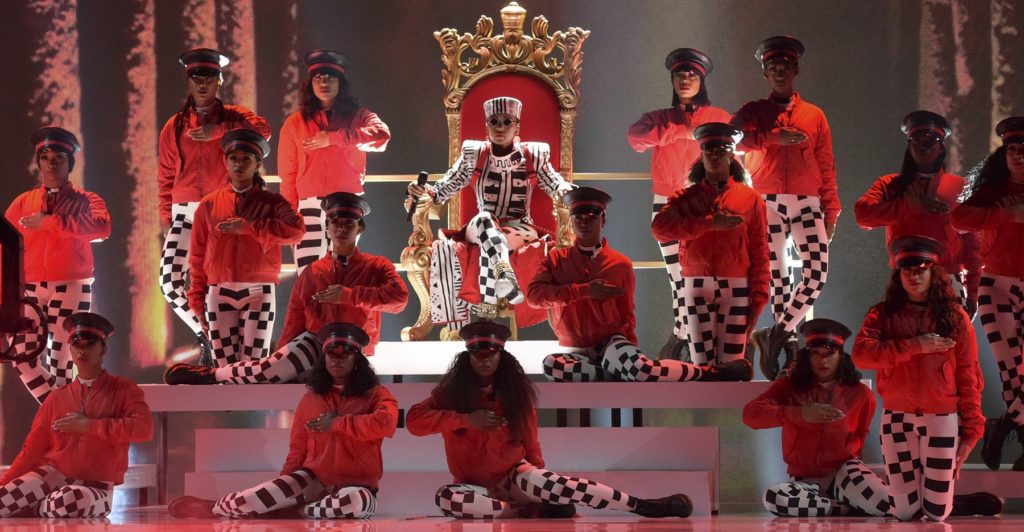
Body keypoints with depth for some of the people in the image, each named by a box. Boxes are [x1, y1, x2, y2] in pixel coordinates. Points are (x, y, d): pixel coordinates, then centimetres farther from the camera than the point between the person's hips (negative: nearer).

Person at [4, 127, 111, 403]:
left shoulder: (85, 200, 5)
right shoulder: (24, 202, 13)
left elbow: (102, 228, -16)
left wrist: (50, 222, -17)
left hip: (71, 288, -3)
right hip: (30, 288, 3)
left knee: (62, 360, -2)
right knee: (23, 355, -6)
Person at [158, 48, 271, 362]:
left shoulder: (233, 117, 6)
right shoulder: (175, 127, 12)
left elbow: (262, 130, -18)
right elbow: (165, 179, 13)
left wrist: (216, 132, -27)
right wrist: (166, 220, 4)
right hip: (185, 214, 2)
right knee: (169, 282, -11)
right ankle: (204, 334, 10)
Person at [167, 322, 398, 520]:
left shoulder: (375, 395, -1)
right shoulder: (311, 399, 11)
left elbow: (386, 423, -23)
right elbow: (298, 450, 15)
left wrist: (337, 423, -14)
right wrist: (282, 490, 9)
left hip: (357, 486, -3)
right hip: (314, 479, 3)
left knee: (357, 503, -42)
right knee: (252, 499, -21)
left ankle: (295, 510, -19)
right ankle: (213, 508, 11)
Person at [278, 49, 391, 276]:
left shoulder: (358, 116, 9)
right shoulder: (295, 123, 11)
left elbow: (382, 135, -13)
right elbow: (288, 174, 11)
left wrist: (333, 138, -13)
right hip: (310, 206, 0)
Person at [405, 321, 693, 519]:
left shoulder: (516, 391, -2)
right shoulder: (451, 390, -6)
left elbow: (529, 443, 6)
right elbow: (413, 420, -17)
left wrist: (539, 479, -1)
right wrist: (466, 419, -23)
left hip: (513, 475, 0)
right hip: (474, 484, 0)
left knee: (536, 481, -35)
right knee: (446, 498, -35)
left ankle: (643, 506, -39)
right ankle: (533, 509, -29)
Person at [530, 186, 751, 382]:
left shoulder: (620, 264, 3)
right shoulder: (556, 260, 2)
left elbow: (627, 314, 9)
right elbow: (534, 295, -14)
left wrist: (630, 350, -7)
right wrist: (584, 290, -19)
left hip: (611, 343, -1)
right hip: (575, 351, 1)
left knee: (637, 366, -37)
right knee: (551, 365, -37)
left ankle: (712, 374, -23)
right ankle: (618, 374, -22)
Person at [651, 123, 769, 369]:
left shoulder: (751, 198, 6)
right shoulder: (686, 198, 9)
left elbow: (759, 253, 4)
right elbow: (659, 227, -10)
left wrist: (758, 299, -3)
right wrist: (709, 223, -17)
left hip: (737, 288, -1)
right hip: (697, 287, 1)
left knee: (731, 365, -3)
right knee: (702, 363, 0)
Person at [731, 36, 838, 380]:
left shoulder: (815, 116, 14)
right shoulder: (753, 112, 10)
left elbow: (826, 167, 11)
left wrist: (831, 210, 4)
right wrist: (775, 137, -21)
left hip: (808, 203, 1)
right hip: (768, 203, -1)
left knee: (816, 275, -12)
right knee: (778, 275, 2)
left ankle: (774, 337, -1)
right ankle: (788, 342, 12)